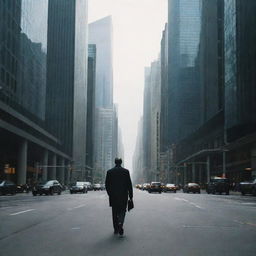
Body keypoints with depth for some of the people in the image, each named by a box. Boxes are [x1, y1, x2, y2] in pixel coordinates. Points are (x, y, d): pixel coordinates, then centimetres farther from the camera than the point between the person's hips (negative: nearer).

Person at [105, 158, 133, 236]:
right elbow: (129, 184, -3)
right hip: (123, 195, -1)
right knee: (122, 211, 7)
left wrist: (109, 194, 14)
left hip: (113, 195, 1)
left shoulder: (109, 172, 0)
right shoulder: (126, 171, -3)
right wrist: (130, 196, 3)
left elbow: (107, 184, 2)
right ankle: (120, 224, -18)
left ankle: (116, 229, 15)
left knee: (115, 212, 12)